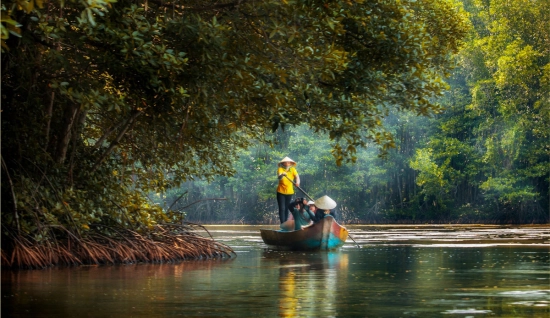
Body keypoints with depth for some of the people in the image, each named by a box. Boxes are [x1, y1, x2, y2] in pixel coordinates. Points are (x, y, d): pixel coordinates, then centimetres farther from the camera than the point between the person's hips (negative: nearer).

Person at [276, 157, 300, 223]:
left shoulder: (292, 169, 1)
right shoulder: (280, 169, -8)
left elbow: (297, 176, -15)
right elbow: (279, 177, -27)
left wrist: (297, 182, -37)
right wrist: (282, 175, -51)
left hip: (289, 192, 3)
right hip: (281, 192, -3)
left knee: (287, 209, 10)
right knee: (282, 208, -8)